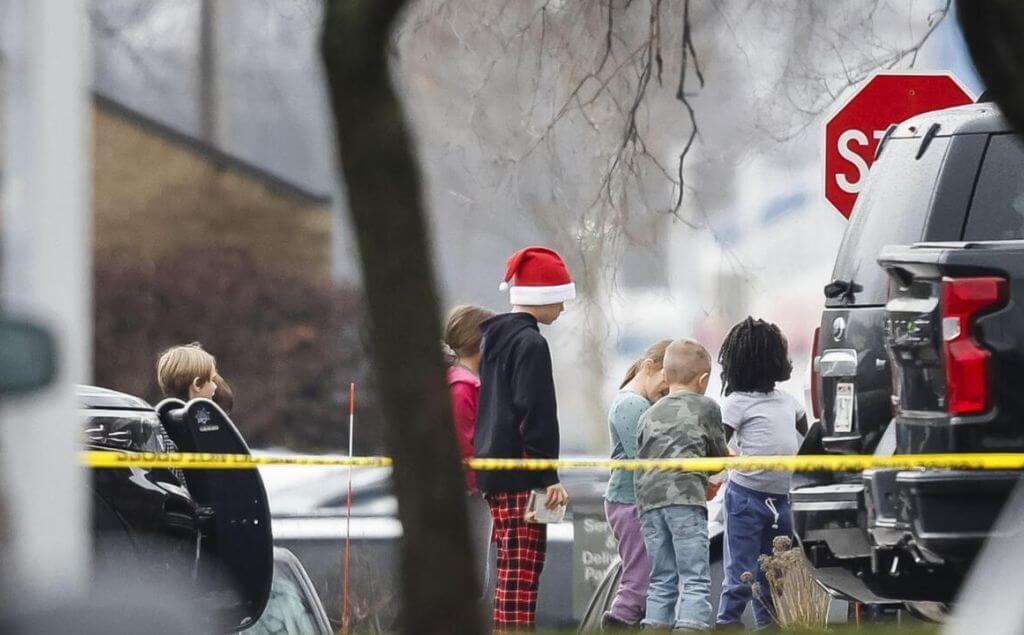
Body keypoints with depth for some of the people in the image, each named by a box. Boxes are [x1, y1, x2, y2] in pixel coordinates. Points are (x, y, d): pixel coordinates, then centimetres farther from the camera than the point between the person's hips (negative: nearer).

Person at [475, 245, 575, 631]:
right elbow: (535, 415, -17)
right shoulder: (530, 343, -12)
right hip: (520, 476, -10)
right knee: (522, 574, -11)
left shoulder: (495, 338, 17)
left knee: (512, 574, 13)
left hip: (493, 473, 10)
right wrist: (549, 478, -16)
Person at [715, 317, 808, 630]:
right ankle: (726, 625, -4)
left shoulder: (787, 401, 13)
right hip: (746, 496, -7)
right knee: (742, 575, -7)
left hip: (778, 498, 7)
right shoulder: (738, 402, -8)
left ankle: (768, 626, 19)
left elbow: (810, 435, 28)